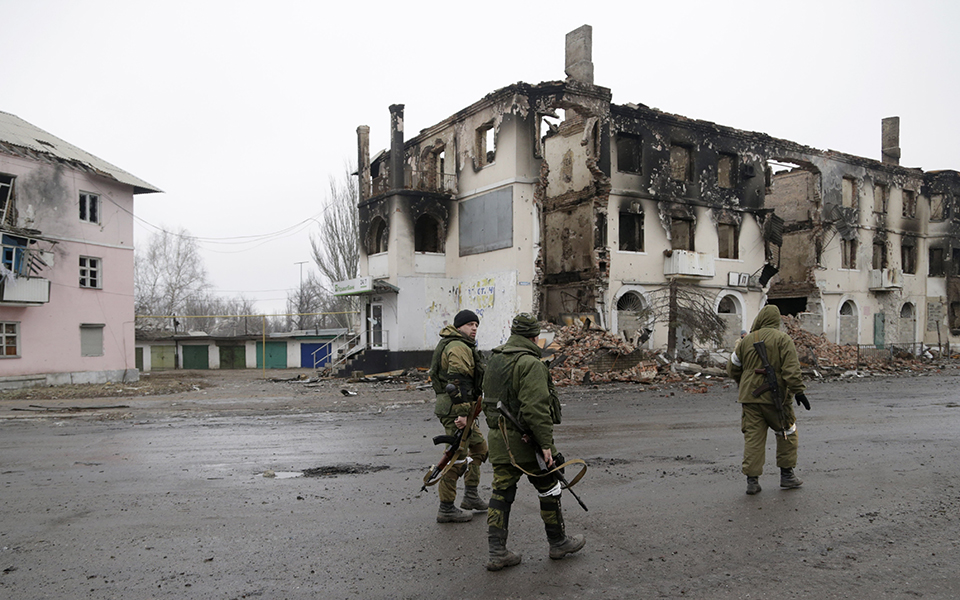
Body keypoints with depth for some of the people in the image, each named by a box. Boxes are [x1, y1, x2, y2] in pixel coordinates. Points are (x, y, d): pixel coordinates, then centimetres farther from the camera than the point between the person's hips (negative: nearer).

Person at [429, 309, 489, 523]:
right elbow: (458, 383, -24)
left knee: (478, 446, 21)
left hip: (460, 410, 11)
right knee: (456, 457, -6)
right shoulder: (459, 347, -16)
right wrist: (463, 414, -28)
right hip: (456, 409, -11)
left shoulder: (461, 346, 20)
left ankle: (470, 496, 27)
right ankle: (446, 509, 0)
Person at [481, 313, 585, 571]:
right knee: (549, 489, 11)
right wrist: (546, 444, -20)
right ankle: (558, 542, 25)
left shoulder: (495, 359, 10)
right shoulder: (530, 364, -17)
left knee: (501, 492, 9)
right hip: (525, 439, -7)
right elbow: (536, 408, -24)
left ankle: (497, 552, 9)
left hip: (498, 440, 7)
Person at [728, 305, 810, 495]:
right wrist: (798, 391, -14)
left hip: (750, 396, 3)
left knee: (753, 437, 4)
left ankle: (752, 480, 2)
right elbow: (791, 369, -15)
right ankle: (787, 474, 21)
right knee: (787, 433, 15)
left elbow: (733, 367, 14)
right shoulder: (783, 339, -4)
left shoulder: (746, 340, 8)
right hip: (775, 396, -3)